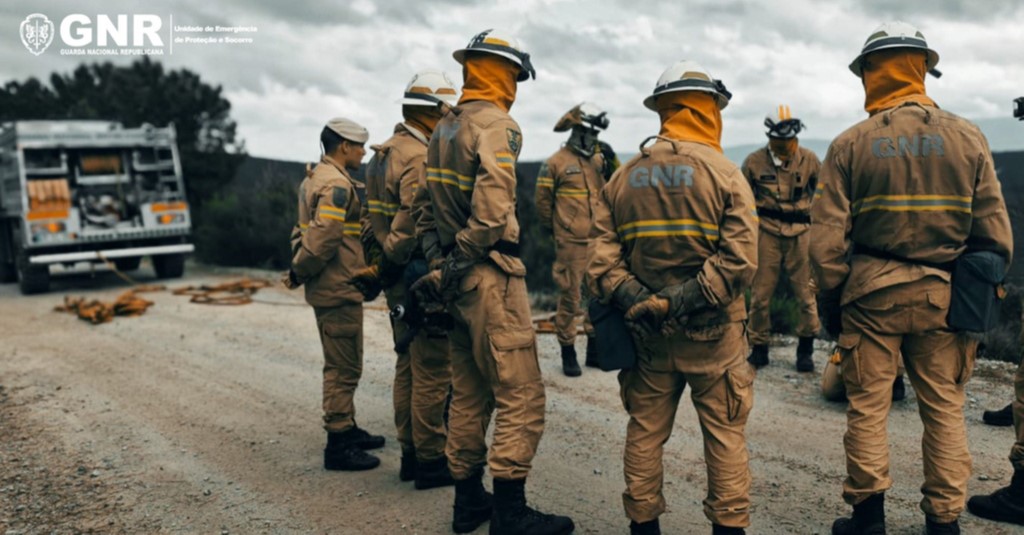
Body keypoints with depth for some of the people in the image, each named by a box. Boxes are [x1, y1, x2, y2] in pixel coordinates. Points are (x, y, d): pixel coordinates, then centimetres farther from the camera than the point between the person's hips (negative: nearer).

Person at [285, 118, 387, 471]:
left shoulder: (314, 178, 17)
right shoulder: (337, 183, -17)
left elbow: (304, 229, 21)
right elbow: (325, 236, -26)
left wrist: (299, 268, 13)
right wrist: (300, 272, -14)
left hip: (328, 287, 11)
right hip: (339, 289, -11)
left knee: (342, 363, 20)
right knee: (343, 366, -3)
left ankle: (347, 429, 32)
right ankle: (338, 445, 4)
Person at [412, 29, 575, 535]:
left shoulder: (442, 129, 15)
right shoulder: (496, 125, -12)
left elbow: (430, 208, 15)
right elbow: (491, 210, -23)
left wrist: (437, 261, 9)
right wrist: (452, 269, -16)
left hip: (458, 278, 9)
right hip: (491, 275, -9)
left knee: (469, 392, 15)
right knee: (521, 393, -4)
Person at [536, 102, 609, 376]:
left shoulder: (598, 161, 10)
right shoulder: (557, 163, -5)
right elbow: (543, 201, 1)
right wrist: (552, 229, 8)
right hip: (571, 243, -6)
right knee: (570, 298, -2)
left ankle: (595, 350, 25)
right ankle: (568, 354, 9)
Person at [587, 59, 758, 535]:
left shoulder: (623, 178, 4)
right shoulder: (725, 174, -7)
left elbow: (600, 256, -6)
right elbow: (740, 259, -19)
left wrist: (633, 299, -13)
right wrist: (687, 298, -18)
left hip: (647, 333, 4)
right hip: (712, 333, -3)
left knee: (645, 432, 14)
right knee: (725, 434, 9)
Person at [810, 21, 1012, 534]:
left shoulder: (850, 144, -5)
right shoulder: (967, 137, 0)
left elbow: (826, 240, -7)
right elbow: (996, 235, 0)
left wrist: (832, 302, 4)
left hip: (870, 294, -1)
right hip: (943, 297, 2)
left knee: (867, 406, 9)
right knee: (944, 408, 12)